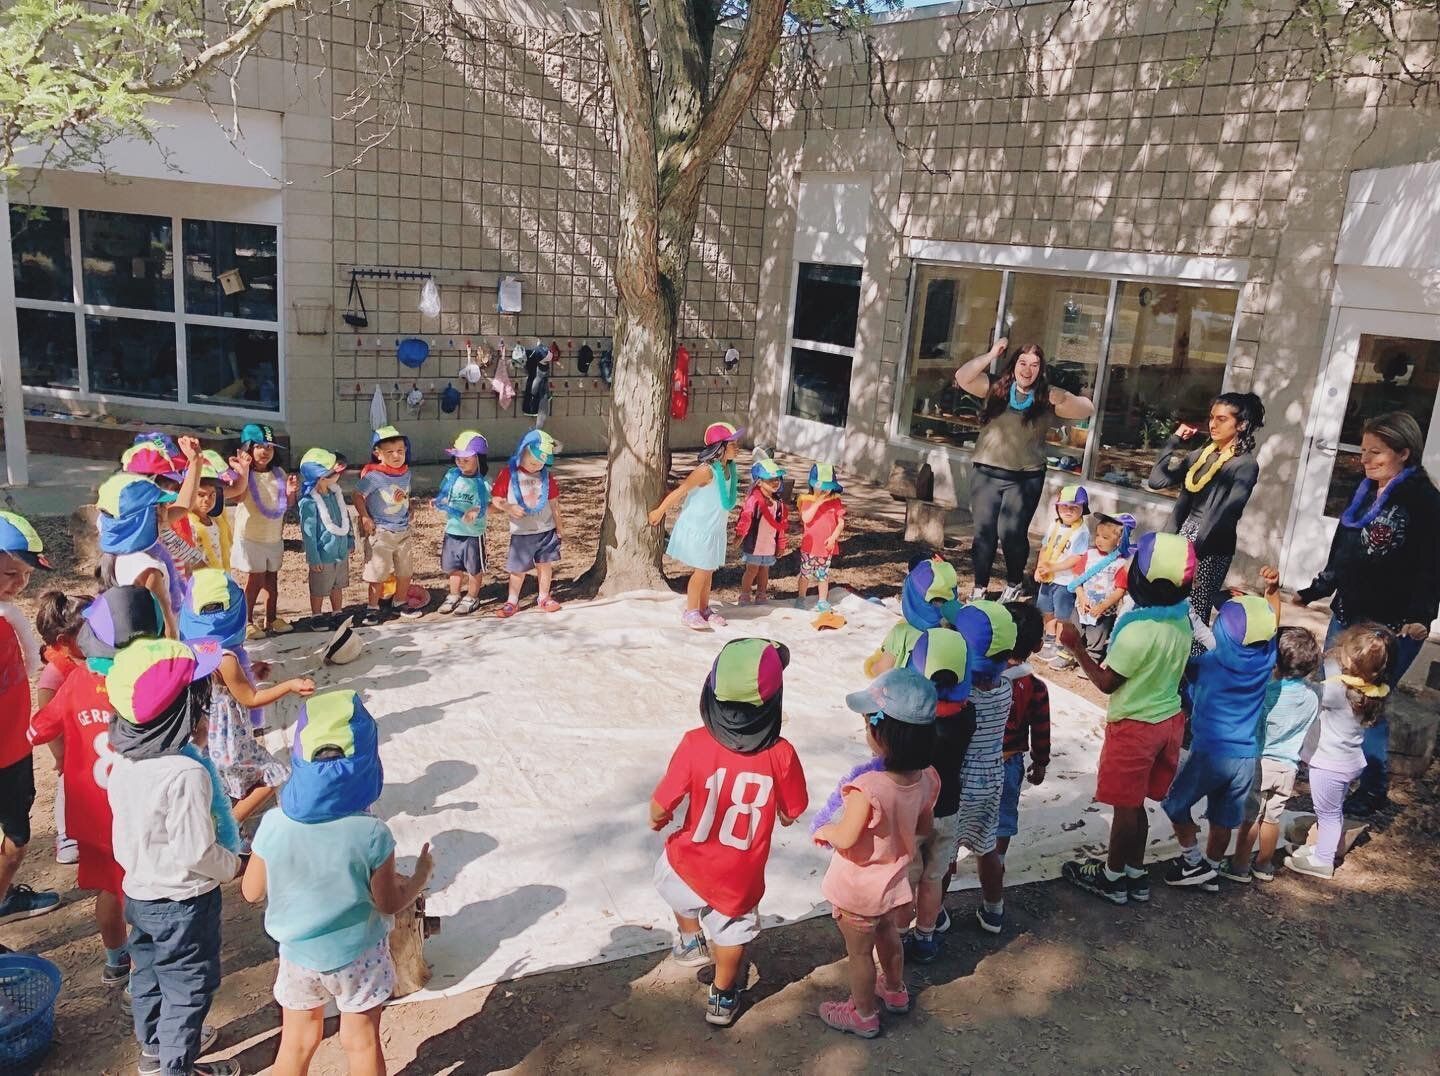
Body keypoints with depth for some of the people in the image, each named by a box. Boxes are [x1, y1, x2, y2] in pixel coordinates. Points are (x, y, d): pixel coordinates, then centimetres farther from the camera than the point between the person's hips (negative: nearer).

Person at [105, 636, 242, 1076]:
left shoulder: (124, 762, -7)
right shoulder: (187, 774, -33)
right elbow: (197, 852, -28)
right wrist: (232, 865, -8)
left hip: (138, 890, 8)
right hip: (184, 902, -8)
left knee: (148, 971, 26)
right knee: (189, 985, 12)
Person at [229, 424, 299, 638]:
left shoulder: (279, 473, 6)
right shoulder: (243, 474, -12)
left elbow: (287, 504, 11)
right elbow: (238, 496, -31)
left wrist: (291, 491, -11)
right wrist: (243, 472, -45)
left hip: (274, 537, 6)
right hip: (250, 537, -6)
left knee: (272, 578, 13)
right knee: (255, 579, -3)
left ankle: (271, 619, 25)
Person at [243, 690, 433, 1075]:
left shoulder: (275, 824, -20)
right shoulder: (371, 833, -26)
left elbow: (252, 892, -5)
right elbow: (389, 903, -13)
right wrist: (422, 874, 5)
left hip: (298, 955, 2)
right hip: (358, 956, -2)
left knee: (297, 1042, 23)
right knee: (362, 1043, 18)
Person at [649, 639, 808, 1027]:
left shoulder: (695, 743, -25)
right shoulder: (781, 754, -23)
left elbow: (661, 807, -16)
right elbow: (790, 814, -9)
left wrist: (657, 819, 7)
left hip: (688, 865, 0)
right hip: (740, 878, 0)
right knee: (731, 934, 28)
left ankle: (691, 940, 51)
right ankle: (722, 999, 49)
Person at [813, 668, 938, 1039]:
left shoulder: (868, 788, -38)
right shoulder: (926, 778, -16)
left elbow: (846, 837, -37)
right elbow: (924, 829, -1)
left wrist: (823, 830, -17)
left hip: (859, 893, -6)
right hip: (894, 884, 6)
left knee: (860, 952, 18)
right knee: (888, 938, 32)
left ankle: (863, 1014, 39)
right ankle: (895, 991, 55)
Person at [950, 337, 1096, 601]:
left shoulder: (1047, 396, 0)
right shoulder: (994, 387, 2)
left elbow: (1088, 410, -4)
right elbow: (962, 378, -9)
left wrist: (1065, 399, -24)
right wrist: (991, 355, -15)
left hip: (1026, 478, -1)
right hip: (986, 472, 1)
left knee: (1011, 533, -5)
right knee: (984, 532, 3)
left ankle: (1014, 583, 19)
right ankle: (980, 587, 14)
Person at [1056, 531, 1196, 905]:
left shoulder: (1138, 630, -27)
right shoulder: (1183, 619, -3)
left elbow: (1106, 682, -16)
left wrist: (1076, 646, -10)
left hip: (1134, 726, -7)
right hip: (1168, 719, 7)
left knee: (1125, 806, 9)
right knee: (1134, 803, 20)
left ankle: (1112, 877, 25)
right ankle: (1135, 873, 33)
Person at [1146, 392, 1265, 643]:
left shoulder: (1245, 465, -8)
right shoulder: (1201, 454, 11)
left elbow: (1225, 513, -17)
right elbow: (1156, 480, 7)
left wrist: (1195, 550, -20)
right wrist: (1175, 441, 5)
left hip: (1210, 548, -6)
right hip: (1184, 536, 6)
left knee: (1193, 616, -4)